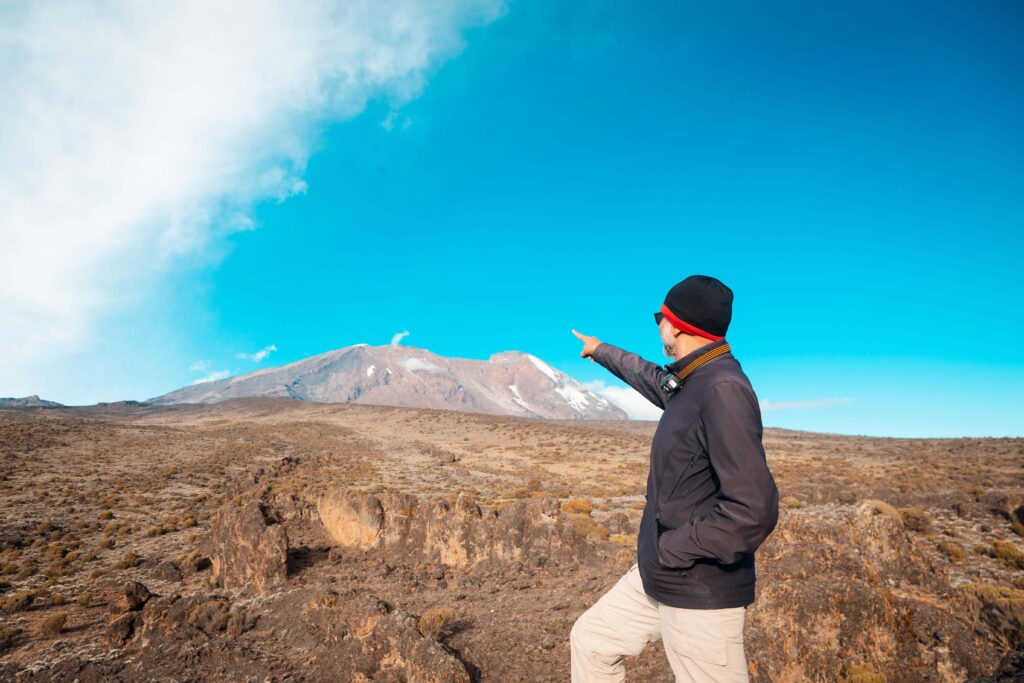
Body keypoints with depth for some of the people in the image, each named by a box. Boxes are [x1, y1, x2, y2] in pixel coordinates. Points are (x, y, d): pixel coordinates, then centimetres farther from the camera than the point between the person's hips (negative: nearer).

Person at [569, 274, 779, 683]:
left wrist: (669, 549, -19)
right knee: (590, 641, 19)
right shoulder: (689, 383, 4)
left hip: (701, 595, -9)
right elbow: (648, 376, 28)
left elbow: (754, 511, -30)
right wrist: (600, 350, 42)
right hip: (657, 578, 9)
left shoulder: (723, 391, -24)